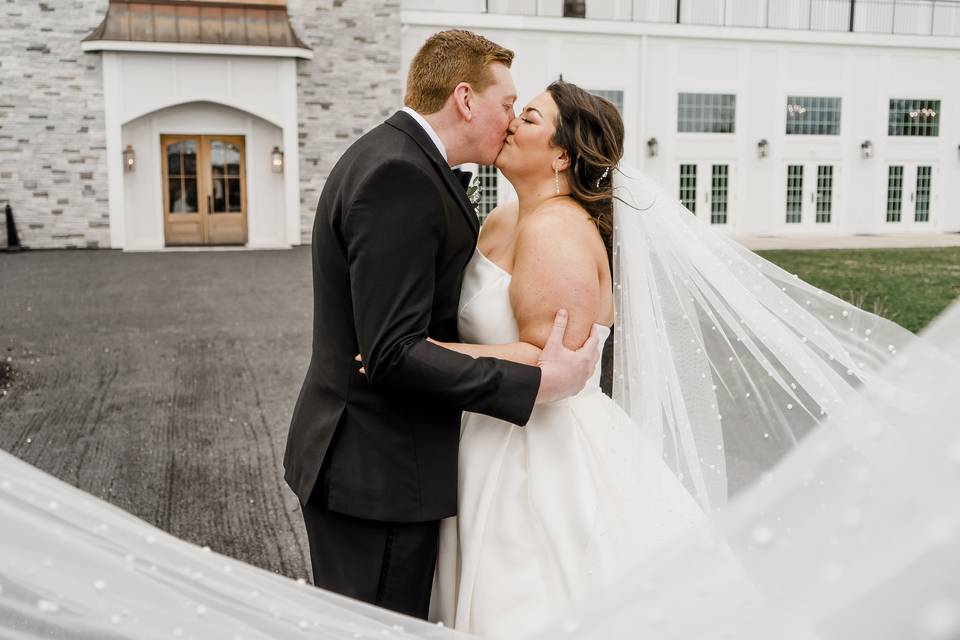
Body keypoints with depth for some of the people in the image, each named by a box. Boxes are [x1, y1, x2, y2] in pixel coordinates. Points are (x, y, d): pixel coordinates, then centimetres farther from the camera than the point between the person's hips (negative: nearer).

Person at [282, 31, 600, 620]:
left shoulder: (393, 158, 11)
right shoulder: (399, 176, -21)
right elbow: (393, 354, -27)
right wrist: (537, 384, -23)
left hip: (368, 458, 10)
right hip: (377, 471, -10)